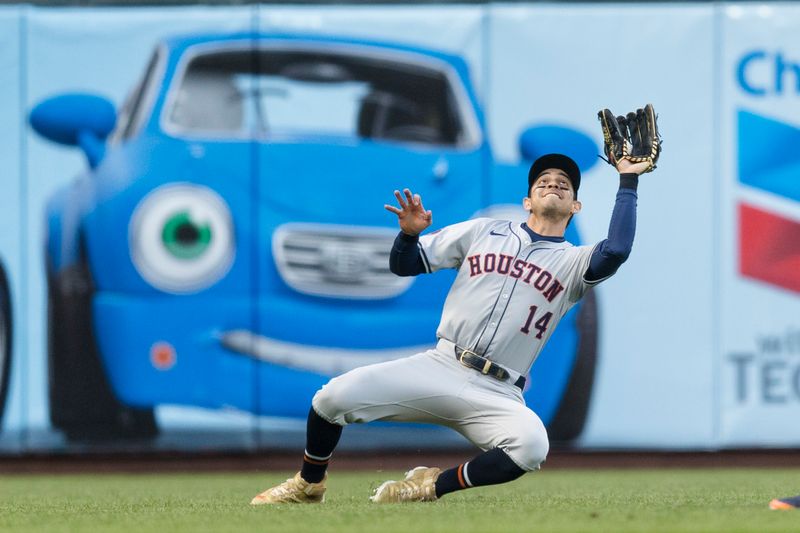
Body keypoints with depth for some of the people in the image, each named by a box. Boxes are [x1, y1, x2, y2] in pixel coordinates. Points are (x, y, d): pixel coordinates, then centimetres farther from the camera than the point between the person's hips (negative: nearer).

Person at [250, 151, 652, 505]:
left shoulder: (573, 262, 10)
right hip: (439, 370, 1)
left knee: (531, 445, -35)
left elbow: (616, 251, -14)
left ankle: (432, 485, -13)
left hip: (496, 395, -1)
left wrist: (628, 181, -12)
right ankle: (309, 485, 9)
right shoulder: (483, 232, 15)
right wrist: (409, 233, -7)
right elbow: (404, 265, 15)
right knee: (335, 395, -20)